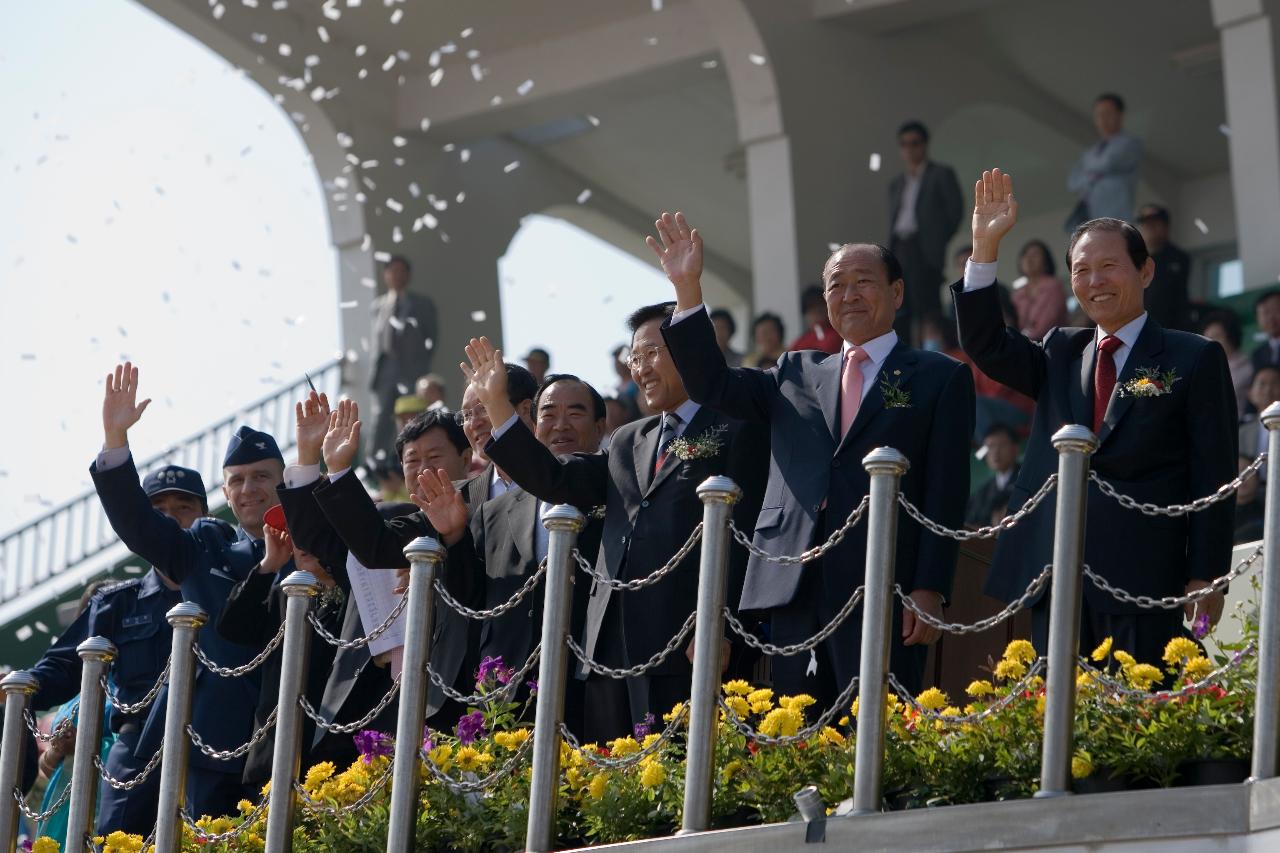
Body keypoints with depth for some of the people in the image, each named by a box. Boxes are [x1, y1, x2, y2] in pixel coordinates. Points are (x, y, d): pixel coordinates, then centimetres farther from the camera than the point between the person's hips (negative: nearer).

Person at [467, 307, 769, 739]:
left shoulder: (737, 432, 2)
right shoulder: (629, 441, 25)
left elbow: (741, 537, -7)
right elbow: (556, 481, 17)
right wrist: (496, 403, 12)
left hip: (683, 646, -7)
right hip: (613, 644, 7)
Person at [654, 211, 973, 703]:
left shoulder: (940, 378, 9)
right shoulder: (797, 374, 22)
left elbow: (946, 492, 1)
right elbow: (712, 386, 13)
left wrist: (930, 589, -9)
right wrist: (688, 290, 4)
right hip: (795, 590, 4)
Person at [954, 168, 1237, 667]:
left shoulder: (1193, 360, 4)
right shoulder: (1060, 355, 20)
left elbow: (1213, 475, -1)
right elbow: (985, 345, 7)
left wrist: (1206, 577, -8)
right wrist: (985, 246, 0)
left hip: (1143, 580, -5)